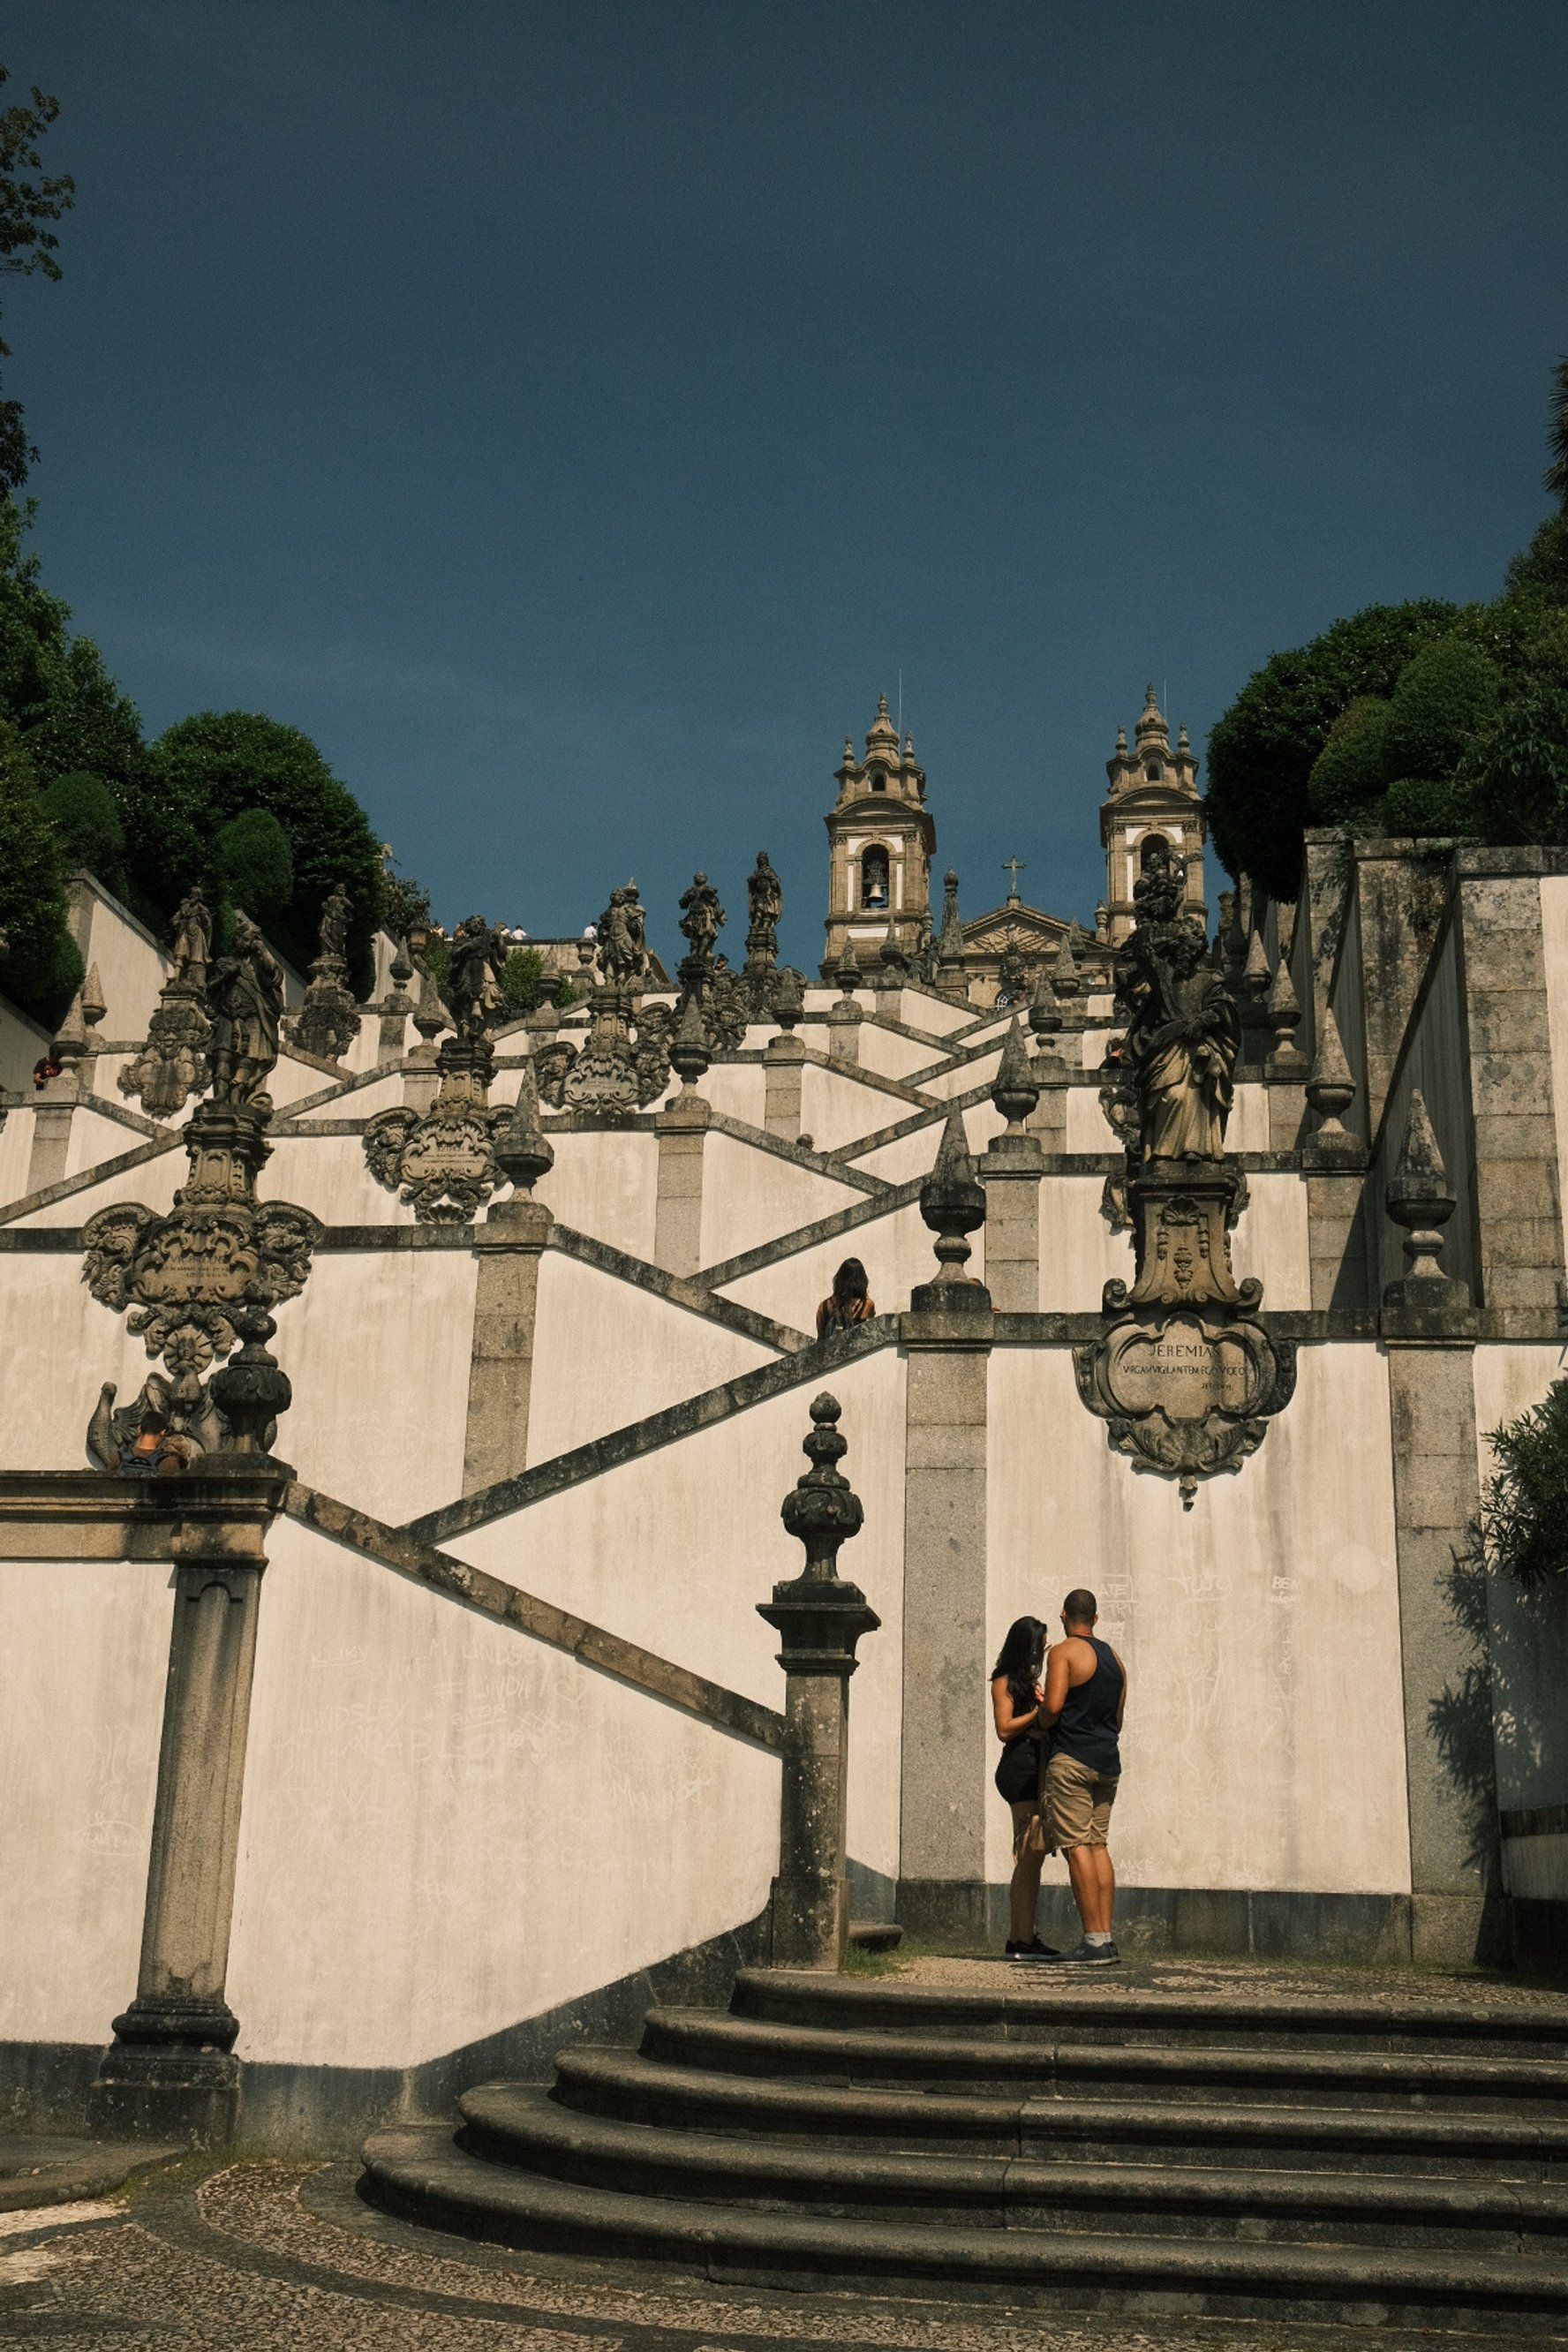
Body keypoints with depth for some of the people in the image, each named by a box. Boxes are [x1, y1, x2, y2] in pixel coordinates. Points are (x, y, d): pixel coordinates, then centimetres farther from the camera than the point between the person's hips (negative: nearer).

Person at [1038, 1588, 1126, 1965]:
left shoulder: (1064, 1652, -7)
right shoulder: (1113, 1658, 16)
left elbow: (1053, 1705, -17)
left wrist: (1038, 1725, 1)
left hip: (1071, 1760, -7)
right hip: (1107, 1762, 7)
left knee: (1077, 1846, -7)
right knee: (1098, 1845, 10)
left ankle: (1094, 1941, -11)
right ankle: (1106, 1939, 7)